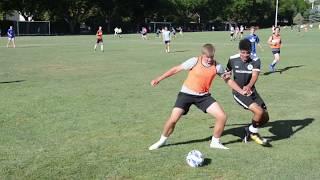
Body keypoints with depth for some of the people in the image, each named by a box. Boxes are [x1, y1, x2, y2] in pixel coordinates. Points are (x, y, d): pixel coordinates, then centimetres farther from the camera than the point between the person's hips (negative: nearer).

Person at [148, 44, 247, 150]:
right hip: (187, 94, -3)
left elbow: (228, 80, 7)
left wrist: (241, 91, 5)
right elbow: (176, 69, -8)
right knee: (173, 119, -12)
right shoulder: (194, 61, -16)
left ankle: (215, 142, 12)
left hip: (203, 96, 3)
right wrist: (159, 79, -6)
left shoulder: (217, 66, -7)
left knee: (222, 117, -10)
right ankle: (162, 141, 16)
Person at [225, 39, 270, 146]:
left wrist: (249, 86, -46)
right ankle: (253, 133, 4)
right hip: (238, 92, -4)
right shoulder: (232, 59, -8)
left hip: (251, 91, 4)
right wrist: (227, 76, -10)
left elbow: (254, 76, -28)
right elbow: (228, 72, 13)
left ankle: (250, 130, 30)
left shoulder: (255, 60, -10)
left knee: (265, 118, 3)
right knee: (259, 111, -23)